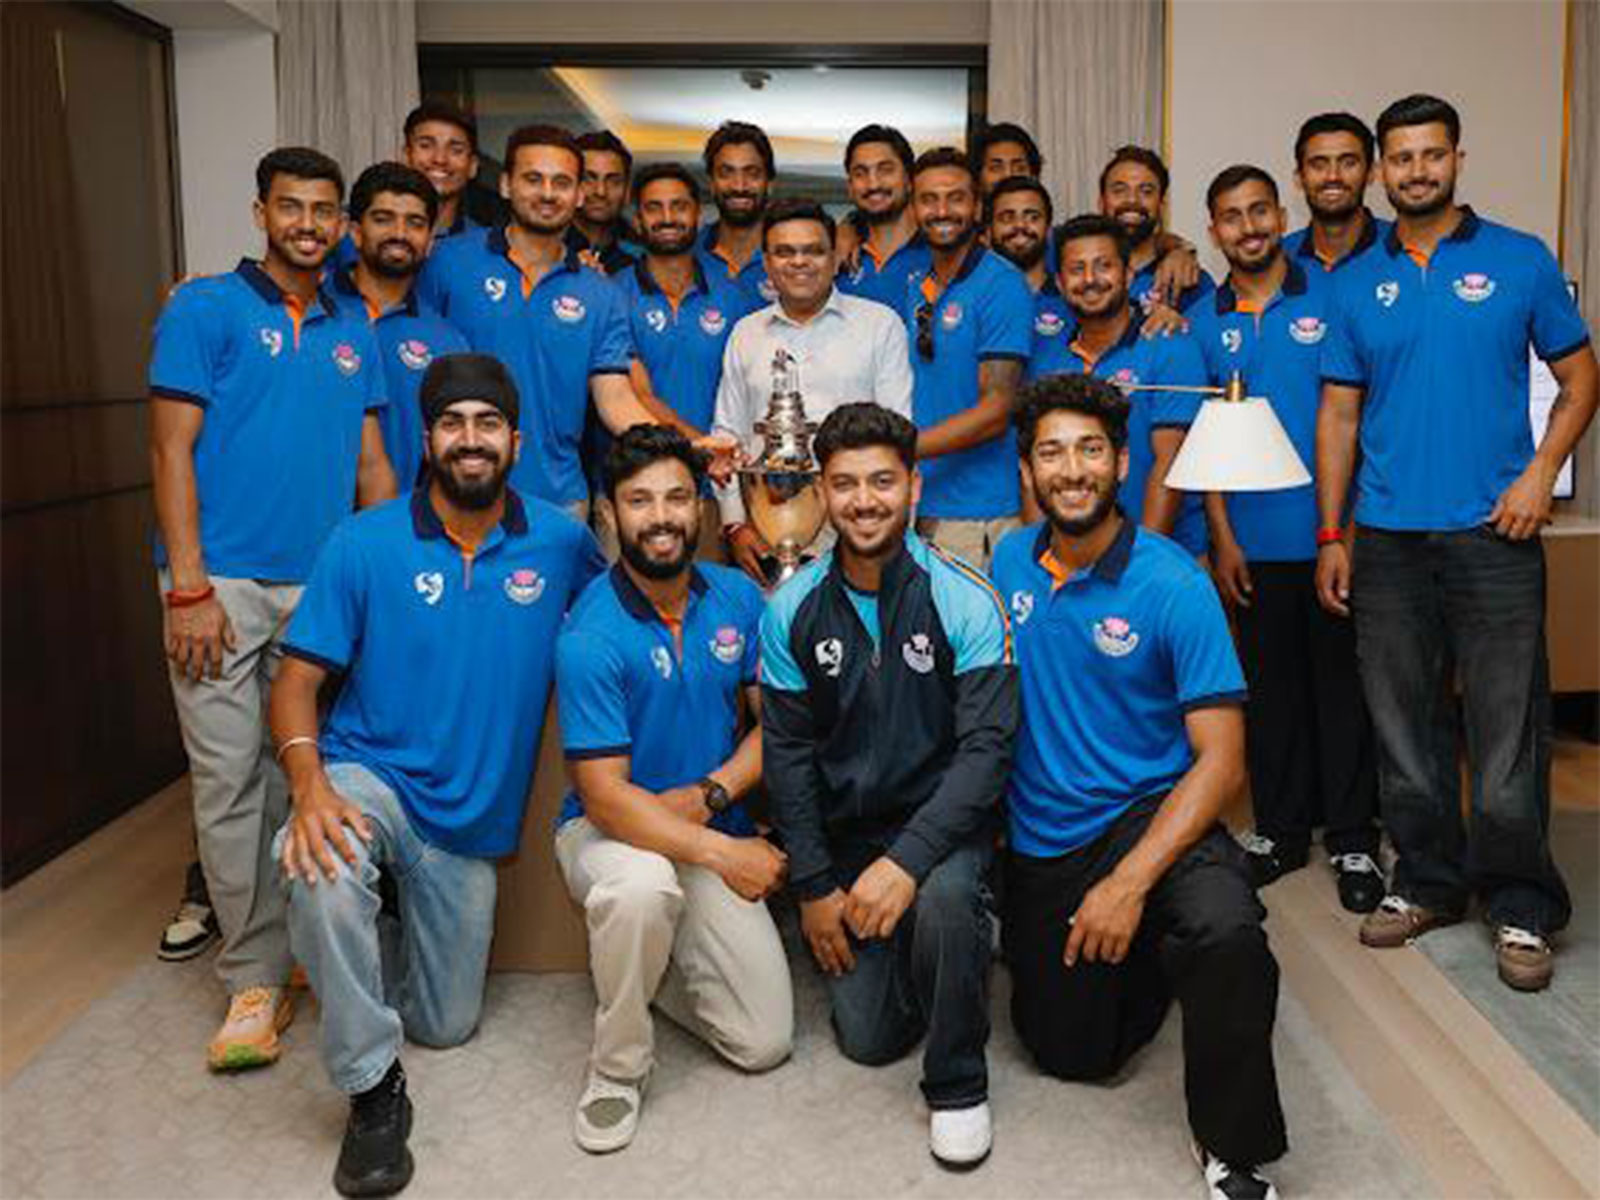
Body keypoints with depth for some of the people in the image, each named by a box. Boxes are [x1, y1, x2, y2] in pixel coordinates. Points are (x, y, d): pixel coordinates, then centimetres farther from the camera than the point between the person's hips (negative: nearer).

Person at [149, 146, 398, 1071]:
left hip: (325, 584, 4)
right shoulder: (206, 309, 2)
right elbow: (172, 451, -4)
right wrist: (189, 587, -12)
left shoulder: (354, 331, 15)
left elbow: (371, 463, 16)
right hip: (224, 582, -3)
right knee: (232, 780, -1)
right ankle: (257, 978, 8)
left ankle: (318, 951, 22)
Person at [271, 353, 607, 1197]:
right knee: (320, 868, -38)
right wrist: (311, 788, -28)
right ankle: (372, 1088, -16)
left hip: (472, 816, 3)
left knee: (447, 1026, 10)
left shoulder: (559, 542, -4)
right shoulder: (363, 544, -9)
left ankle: (390, 932, 43)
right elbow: (296, 681, -8)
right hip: (371, 776, -2)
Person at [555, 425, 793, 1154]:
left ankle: (645, 959, 26)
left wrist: (709, 796, -15)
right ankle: (618, 1067, -13)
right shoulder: (590, 635, -20)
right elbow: (604, 796, -22)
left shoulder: (738, 598, -3)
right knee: (643, 885, -42)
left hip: (713, 832, 4)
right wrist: (724, 852, -26)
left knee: (764, 1044, -2)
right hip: (609, 827, -4)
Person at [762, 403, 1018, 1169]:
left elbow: (986, 747, -17)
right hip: (842, 831, 3)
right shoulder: (793, 609, -4)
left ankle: (959, 1085, -9)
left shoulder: (966, 601, -12)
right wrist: (814, 885, -4)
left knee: (944, 899, -36)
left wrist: (907, 860, -28)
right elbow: (787, 752, 0)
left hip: (942, 820, -2)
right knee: (868, 1039, -3)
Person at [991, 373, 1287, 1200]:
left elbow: (1220, 760, -17)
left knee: (1228, 933, -36)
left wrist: (1130, 883, -27)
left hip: (1148, 816, -4)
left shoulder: (1174, 584, -14)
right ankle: (1139, 961, 40)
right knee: (1072, 1057, 7)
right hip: (1039, 843, 4)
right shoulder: (1009, 562, 0)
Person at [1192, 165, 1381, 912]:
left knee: (1341, 681, 4)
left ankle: (1352, 840, 15)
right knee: (1271, 686, 11)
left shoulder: (1332, 294, -1)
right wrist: (1222, 537, 2)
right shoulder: (1205, 320, 6)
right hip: (1254, 539, 2)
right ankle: (1281, 828, 24)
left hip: (1332, 529, -2)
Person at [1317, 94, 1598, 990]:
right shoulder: (1357, 283, 9)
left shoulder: (1521, 260, 4)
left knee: (1509, 728, -1)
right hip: (1386, 538, 3)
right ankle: (1428, 882, 25)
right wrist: (1331, 535, 4)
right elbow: (1340, 412, 9)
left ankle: (1523, 909, 13)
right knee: (1405, 725, 10)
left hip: (1493, 533, -2)